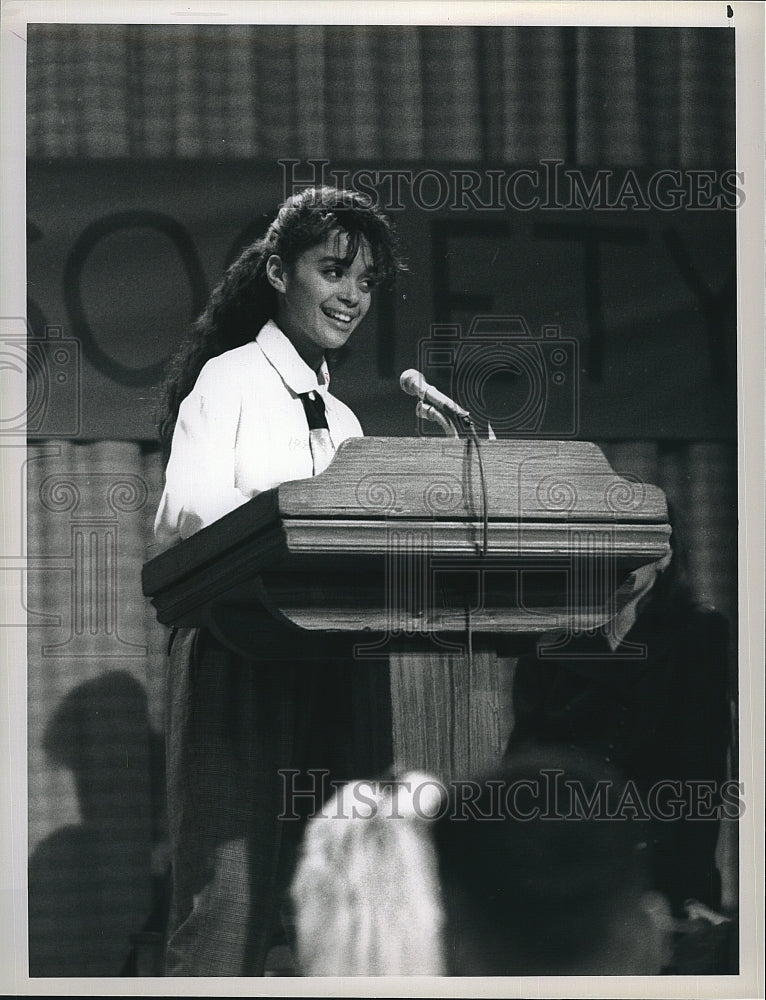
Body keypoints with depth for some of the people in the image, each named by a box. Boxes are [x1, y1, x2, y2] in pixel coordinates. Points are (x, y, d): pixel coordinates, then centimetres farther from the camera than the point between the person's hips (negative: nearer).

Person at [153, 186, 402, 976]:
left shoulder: (343, 421, 23)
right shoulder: (230, 379, 4)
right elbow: (186, 512, -12)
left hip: (323, 667, 6)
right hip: (236, 656, -6)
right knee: (228, 896, -15)